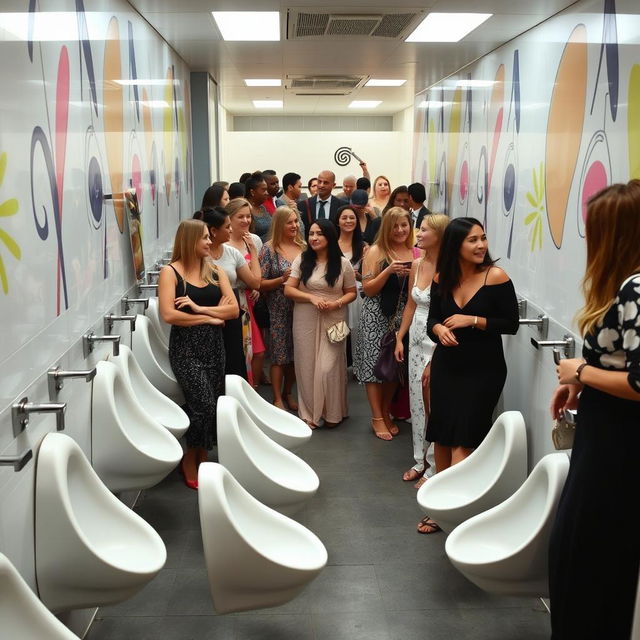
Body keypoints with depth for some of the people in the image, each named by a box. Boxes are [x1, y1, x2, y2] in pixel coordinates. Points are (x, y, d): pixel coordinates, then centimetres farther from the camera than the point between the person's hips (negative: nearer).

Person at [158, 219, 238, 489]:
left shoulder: (215, 271, 9)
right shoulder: (171, 272, -5)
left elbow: (233, 309, 1)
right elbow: (169, 315, -15)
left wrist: (200, 308, -13)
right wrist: (210, 317, -9)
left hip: (213, 346, 5)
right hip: (185, 347, -5)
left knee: (213, 406, 5)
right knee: (203, 405, -13)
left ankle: (201, 460, 21)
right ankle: (190, 462, 8)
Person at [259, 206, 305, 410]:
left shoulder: (303, 247, 6)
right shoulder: (269, 249, -5)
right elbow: (260, 284, -7)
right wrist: (282, 279, -19)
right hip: (279, 311, -4)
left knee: (295, 354, 11)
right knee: (279, 354, -1)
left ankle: (288, 393, 28)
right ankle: (277, 399, 10)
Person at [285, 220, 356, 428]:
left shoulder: (343, 263, 0)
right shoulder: (301, 260, 1)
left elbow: (351, 293, 6)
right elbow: (288, 290, -2)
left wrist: (337, 303, -14)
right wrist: (311, 297, -17)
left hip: (333, 321, -1)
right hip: (305, 321, 2)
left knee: (329, 368, -4)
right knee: (307, 366, 6)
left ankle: (333, 413, 15)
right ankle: (309, 413, 20)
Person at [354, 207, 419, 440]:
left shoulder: (416, 253, 7)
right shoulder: (376, 251, -5)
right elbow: (368, 289, -7)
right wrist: (389, 270, -19)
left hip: (404, 316, 4)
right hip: (377, 316, -4)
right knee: (375, 364, -1)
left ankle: (386, 414, 24)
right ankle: (377, 419, 10)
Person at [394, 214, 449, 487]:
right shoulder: (417, 264, 6)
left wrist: (434, 360, -17)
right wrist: (400, 337, 11)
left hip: (439, 344, -7)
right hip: (416, 341, 7)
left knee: (434, 404, 3)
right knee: (417, 402, 14)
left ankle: (435, 466, 17)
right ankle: (420, 460, 29)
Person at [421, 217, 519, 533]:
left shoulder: (496, 276, -13)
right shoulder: (441, 279, -1)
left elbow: (511, 324, -10)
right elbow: (432, 320, 7)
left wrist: (473, 320, -20)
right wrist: (439, 329, -16)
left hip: (483, 371, -4)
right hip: (446, 367, 4)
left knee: (463, 441, -4)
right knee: (442, 436, 12)